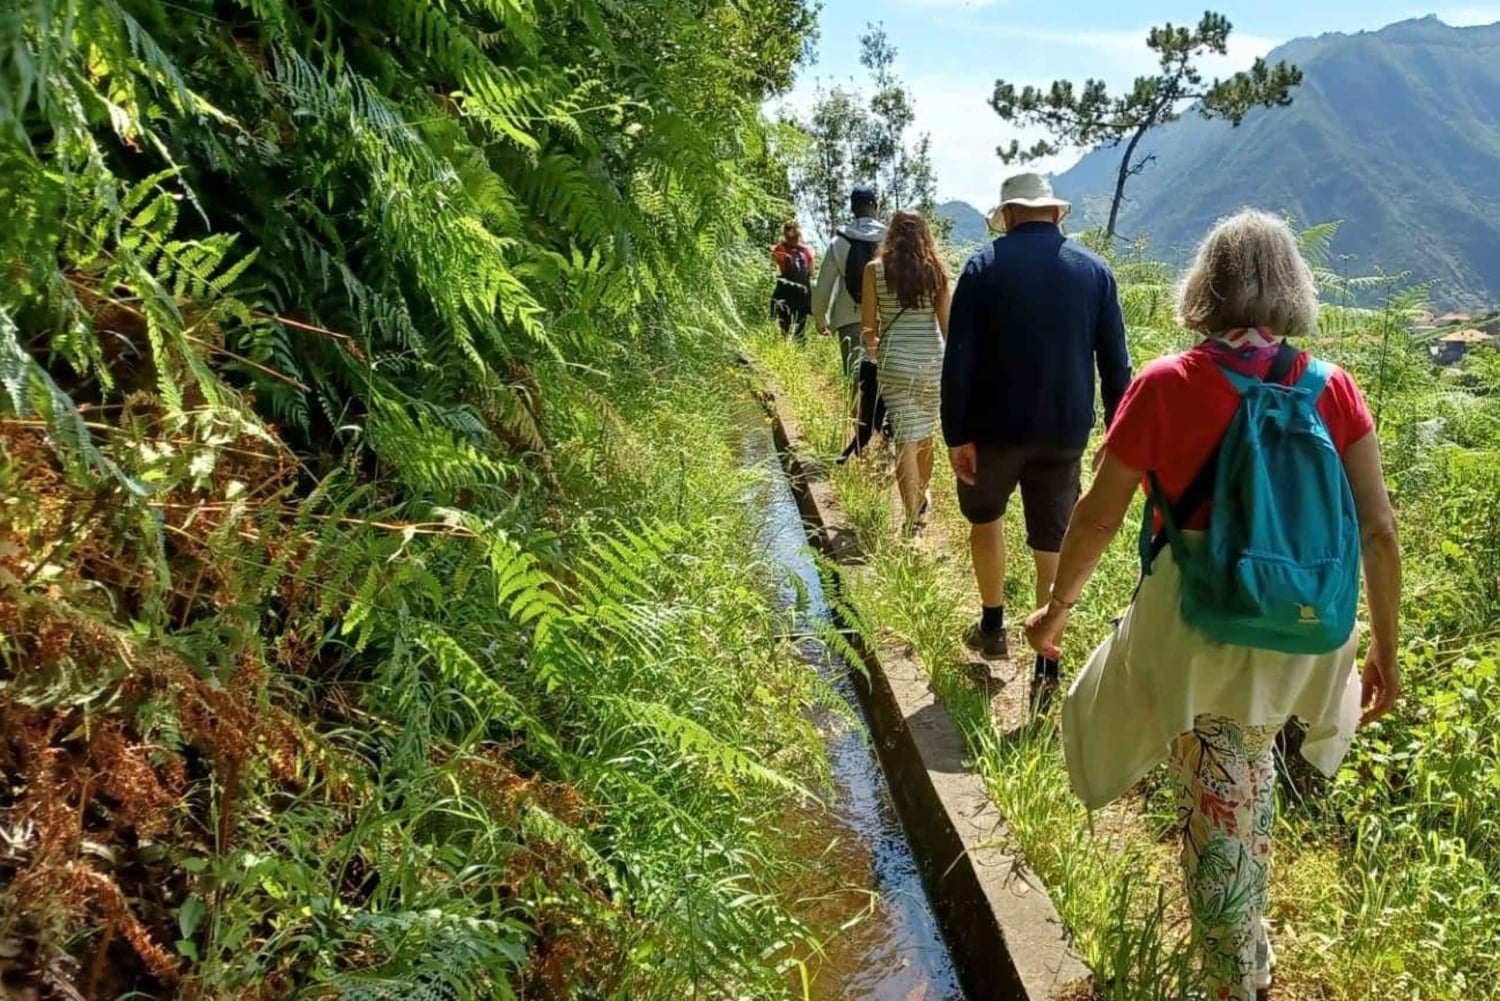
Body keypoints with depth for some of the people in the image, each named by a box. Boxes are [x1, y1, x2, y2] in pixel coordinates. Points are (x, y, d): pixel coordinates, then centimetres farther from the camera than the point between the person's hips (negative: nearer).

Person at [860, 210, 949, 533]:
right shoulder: (936, 270, 2)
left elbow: (869, 325, 0)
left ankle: (912, 520, -6)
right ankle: (921, 501, 39)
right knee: (925, 436, 18)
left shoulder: (875, 269, -2)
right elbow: (947, 323, 1)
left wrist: (872, 345, 22)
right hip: (932, 361, 2)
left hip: (895, 362, -2)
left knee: (906, 440, -1)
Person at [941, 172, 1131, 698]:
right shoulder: (1094, 269, 4)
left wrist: (956, 434, -7)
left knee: (984, 515, 23)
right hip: (1065, 432, 2)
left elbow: (959, 359, -10)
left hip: (996, 426, -1)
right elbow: (1116, 363, 3)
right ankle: (1047, 665, 10)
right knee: (1053, 543, 8)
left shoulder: (984, 266, -4)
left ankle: (992, 628, 29)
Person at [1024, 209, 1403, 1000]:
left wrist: (1058, 605, 9)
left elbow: (1097, 517, -8)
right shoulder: (1332, 388, -5)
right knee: (1246, 786, 29)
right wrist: (1385, 647, 9)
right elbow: (1378, 532, -4)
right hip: (1299, 641, 5)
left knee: (1220, 817, 19)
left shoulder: (1165, 386, -13)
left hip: (1198, 631, -5)